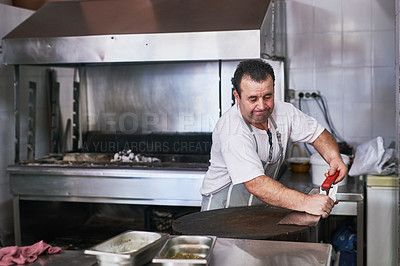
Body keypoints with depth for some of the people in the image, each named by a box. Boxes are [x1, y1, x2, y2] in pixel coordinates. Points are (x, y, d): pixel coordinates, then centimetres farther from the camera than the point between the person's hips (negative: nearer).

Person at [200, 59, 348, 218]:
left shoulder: (283, 111, -5)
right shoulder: (232, 132, -27)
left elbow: (318, 134, 9)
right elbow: (256, 184, -36)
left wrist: (334, 158, -12)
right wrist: (306, 202, -44)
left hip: (263, 205, 6)